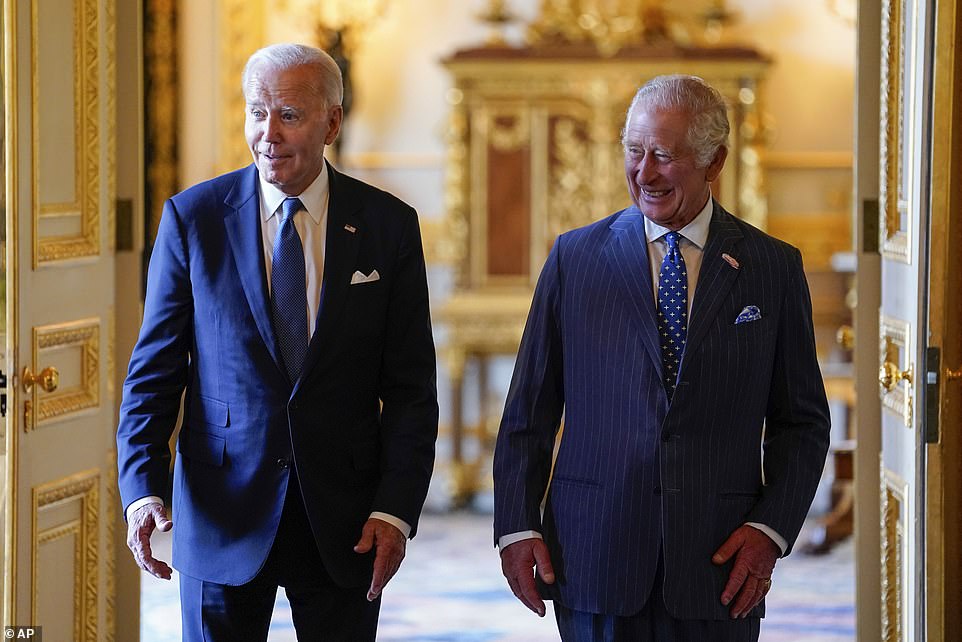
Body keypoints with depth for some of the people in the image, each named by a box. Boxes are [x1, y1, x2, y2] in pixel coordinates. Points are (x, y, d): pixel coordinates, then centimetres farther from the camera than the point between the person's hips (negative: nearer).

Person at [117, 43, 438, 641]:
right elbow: (154, 371, 0)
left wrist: (396, 510, -10)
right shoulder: (192, 217, -1)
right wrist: (142, 491, -13)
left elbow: (410, 385, 1)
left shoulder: (388, 225, 0)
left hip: (344, 523, 1)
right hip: (223, 516, 0)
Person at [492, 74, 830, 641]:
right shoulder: (575, 258, 5)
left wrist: (771, 528, -6)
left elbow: (803, 422, 6)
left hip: (719, 564, 0)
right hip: (594, 562, 0)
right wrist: (516, 526, -2)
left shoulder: (773, 268, 4)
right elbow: (529, 413, 6)